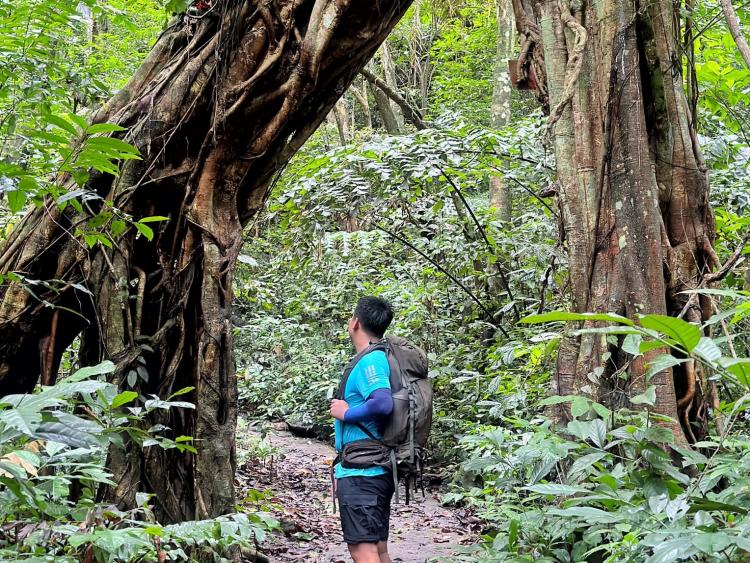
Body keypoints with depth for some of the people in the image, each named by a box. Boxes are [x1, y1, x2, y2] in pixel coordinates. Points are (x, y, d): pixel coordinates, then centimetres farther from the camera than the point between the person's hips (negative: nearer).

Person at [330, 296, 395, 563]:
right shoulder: (380, 358, 14)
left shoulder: (370, 360, -15)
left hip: (361, 474, -10)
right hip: (378, 471, 10)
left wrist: (347, 413, -14)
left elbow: (383, 403, -33)